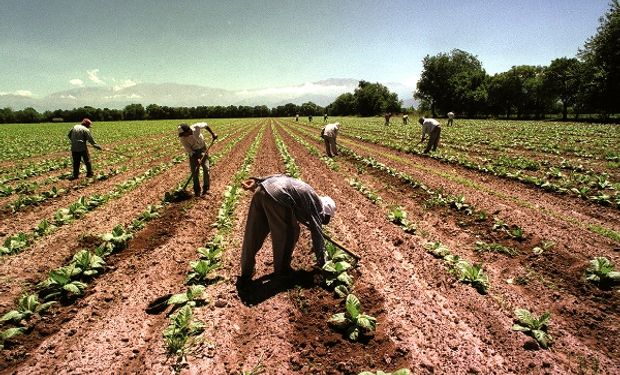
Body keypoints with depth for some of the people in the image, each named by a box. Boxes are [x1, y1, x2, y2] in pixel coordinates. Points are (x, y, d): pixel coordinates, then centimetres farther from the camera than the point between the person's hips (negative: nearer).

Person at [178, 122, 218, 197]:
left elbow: (205, 125, -6)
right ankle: (197, 190, 9)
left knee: (206, 169, -3)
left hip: (202, 149, 1)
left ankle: (206, 188, 10)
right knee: (194, 171, -3)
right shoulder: (182, 138, -25)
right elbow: (188, 149, -20)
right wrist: (196, 158, -29)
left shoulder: (196, 127, -27)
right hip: (193, 152, 0)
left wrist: (212, 133, -4)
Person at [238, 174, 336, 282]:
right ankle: (281, 270, 29)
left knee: (253, 234, 16)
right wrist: (321, 260, 23)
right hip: (277, 196, -8)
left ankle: (246, 272, 29)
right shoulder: (316, 205, 13)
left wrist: (256, 181, 19)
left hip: (262, 189, 8)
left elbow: (279, 176, 26)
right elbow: (317, 233, 13)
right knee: (289, 234, 15)